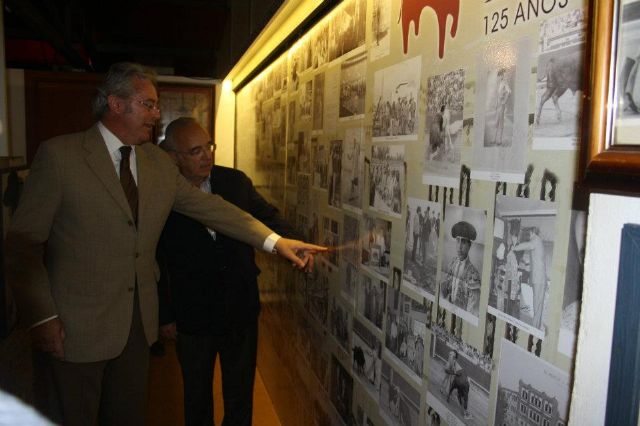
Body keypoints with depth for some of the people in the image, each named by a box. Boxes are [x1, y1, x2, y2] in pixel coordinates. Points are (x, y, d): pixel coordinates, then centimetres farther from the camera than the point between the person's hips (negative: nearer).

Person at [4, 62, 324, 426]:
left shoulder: (159, 163, 7)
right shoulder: (59, 155, -9)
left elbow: (211, 207, 6)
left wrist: (275, 241, 0)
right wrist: (41, 317, -13)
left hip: (138, 324, 5)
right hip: (74, 328, -4)